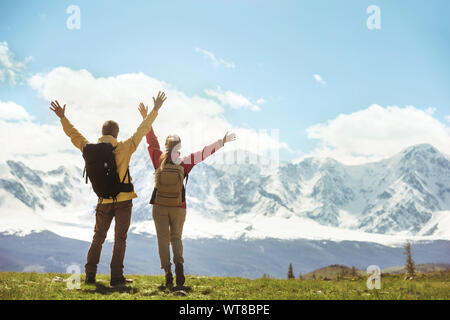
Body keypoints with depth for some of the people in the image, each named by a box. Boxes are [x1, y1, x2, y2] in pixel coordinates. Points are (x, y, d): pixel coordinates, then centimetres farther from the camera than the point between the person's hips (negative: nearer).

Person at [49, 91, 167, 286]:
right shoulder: (124, 148, -9)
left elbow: (74, 135, 14)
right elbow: (142, 130, -3)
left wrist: (62, 118, 25)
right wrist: (154, 110, 5)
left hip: (104, 202, 3)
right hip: (124, 200, -3)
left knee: (98, 238, 15)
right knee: (120, 239, 4)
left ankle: (90, 275, 12)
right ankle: (116, 277, 4)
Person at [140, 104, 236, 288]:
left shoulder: (159, 160, -4)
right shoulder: (184, 164, -5)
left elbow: (152, 141, 4)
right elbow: (204, 153, -2)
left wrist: (146, 119, 12)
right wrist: (222, 142, 4)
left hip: (159, 206, 0)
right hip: (178, 207, 0)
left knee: (163, 238, 4)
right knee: (176, 237, 13)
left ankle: (167, 271, -8)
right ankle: (178, 262, -13)